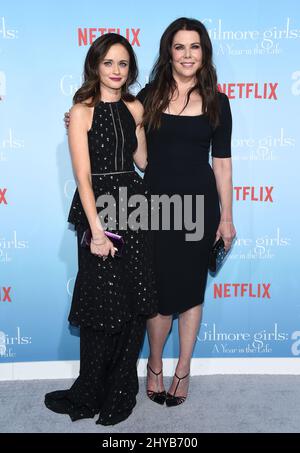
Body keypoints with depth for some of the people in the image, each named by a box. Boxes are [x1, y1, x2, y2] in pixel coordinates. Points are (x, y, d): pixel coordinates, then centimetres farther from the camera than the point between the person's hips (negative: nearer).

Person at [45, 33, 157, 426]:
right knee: (104, 305, 2)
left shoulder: (135, 108, 9)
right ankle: (91, 394, 23)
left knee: (135, 302, 6)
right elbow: (83, 175, -11)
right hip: (98, 206, -4)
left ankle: (121, 390, 25)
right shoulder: (82, 111, -4)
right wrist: (96, 230, -16)